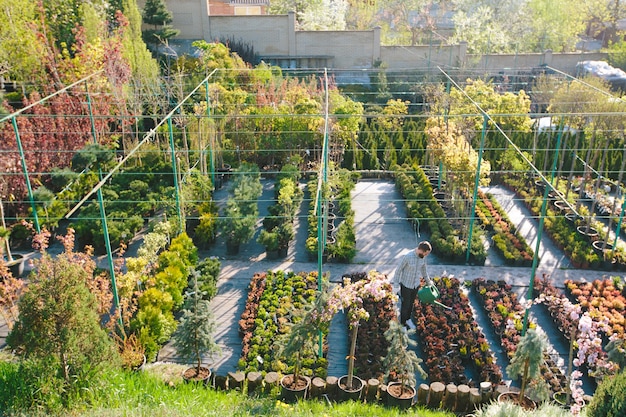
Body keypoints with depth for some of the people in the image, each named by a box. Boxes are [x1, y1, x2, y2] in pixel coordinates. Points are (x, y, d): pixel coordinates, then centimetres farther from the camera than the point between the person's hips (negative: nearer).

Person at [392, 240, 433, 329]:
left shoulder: (423, 257, -11)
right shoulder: (407, 257, -30)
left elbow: (423, 269, 10)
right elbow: (398, 270, -19)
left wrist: (428, 281, 23)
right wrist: (396, 286, -16)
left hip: (416, 285, 5)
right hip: (405, 285, -5)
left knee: (411, 303, 24)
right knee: (405, 305, 10)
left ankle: (408, 319, 48)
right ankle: (402, 323, 33)